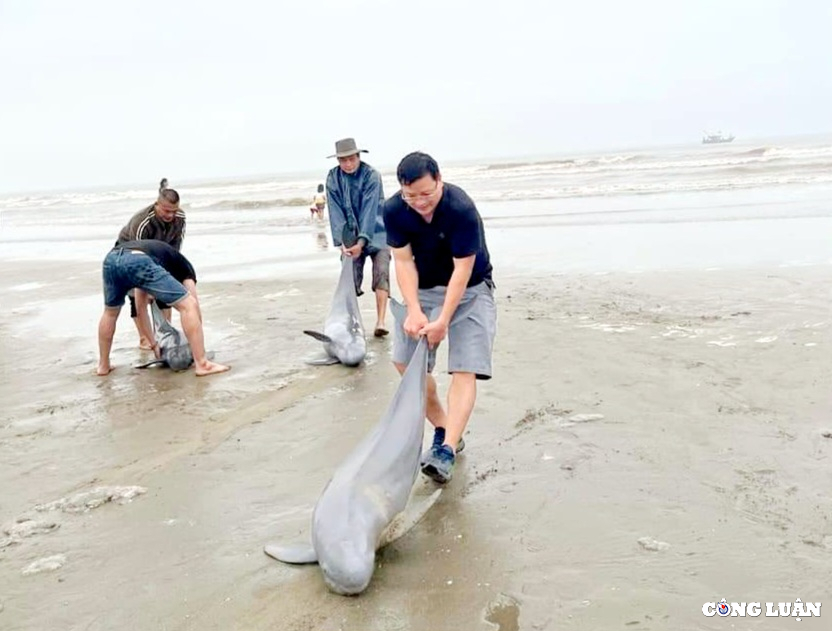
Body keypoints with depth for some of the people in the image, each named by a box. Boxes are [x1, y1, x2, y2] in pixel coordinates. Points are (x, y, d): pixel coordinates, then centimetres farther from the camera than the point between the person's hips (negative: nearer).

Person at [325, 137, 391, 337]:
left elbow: (370, 211, -24)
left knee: (381, 272, -15)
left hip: (376, 232, -3)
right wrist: (342, 242, -20)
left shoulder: (371, 175, -18)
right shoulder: (333, 178, -7)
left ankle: (380, 322, -19)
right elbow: (336, 211, -11)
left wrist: (361, 242, -31)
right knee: (351, 276, -2)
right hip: (351, 235, 3)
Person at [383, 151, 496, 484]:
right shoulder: (394, 211, -15)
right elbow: (403, 261, -13)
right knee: (406, 362, 0)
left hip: (469, 290, -5)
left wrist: (443, 321, -29)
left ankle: (447, 451, -21)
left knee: (465, 369, -16)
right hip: (423, 289, 5)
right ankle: (444, 430, 15)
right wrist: (414, 311, -24)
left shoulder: (462, 209, -29)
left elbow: (462, 270, -26)